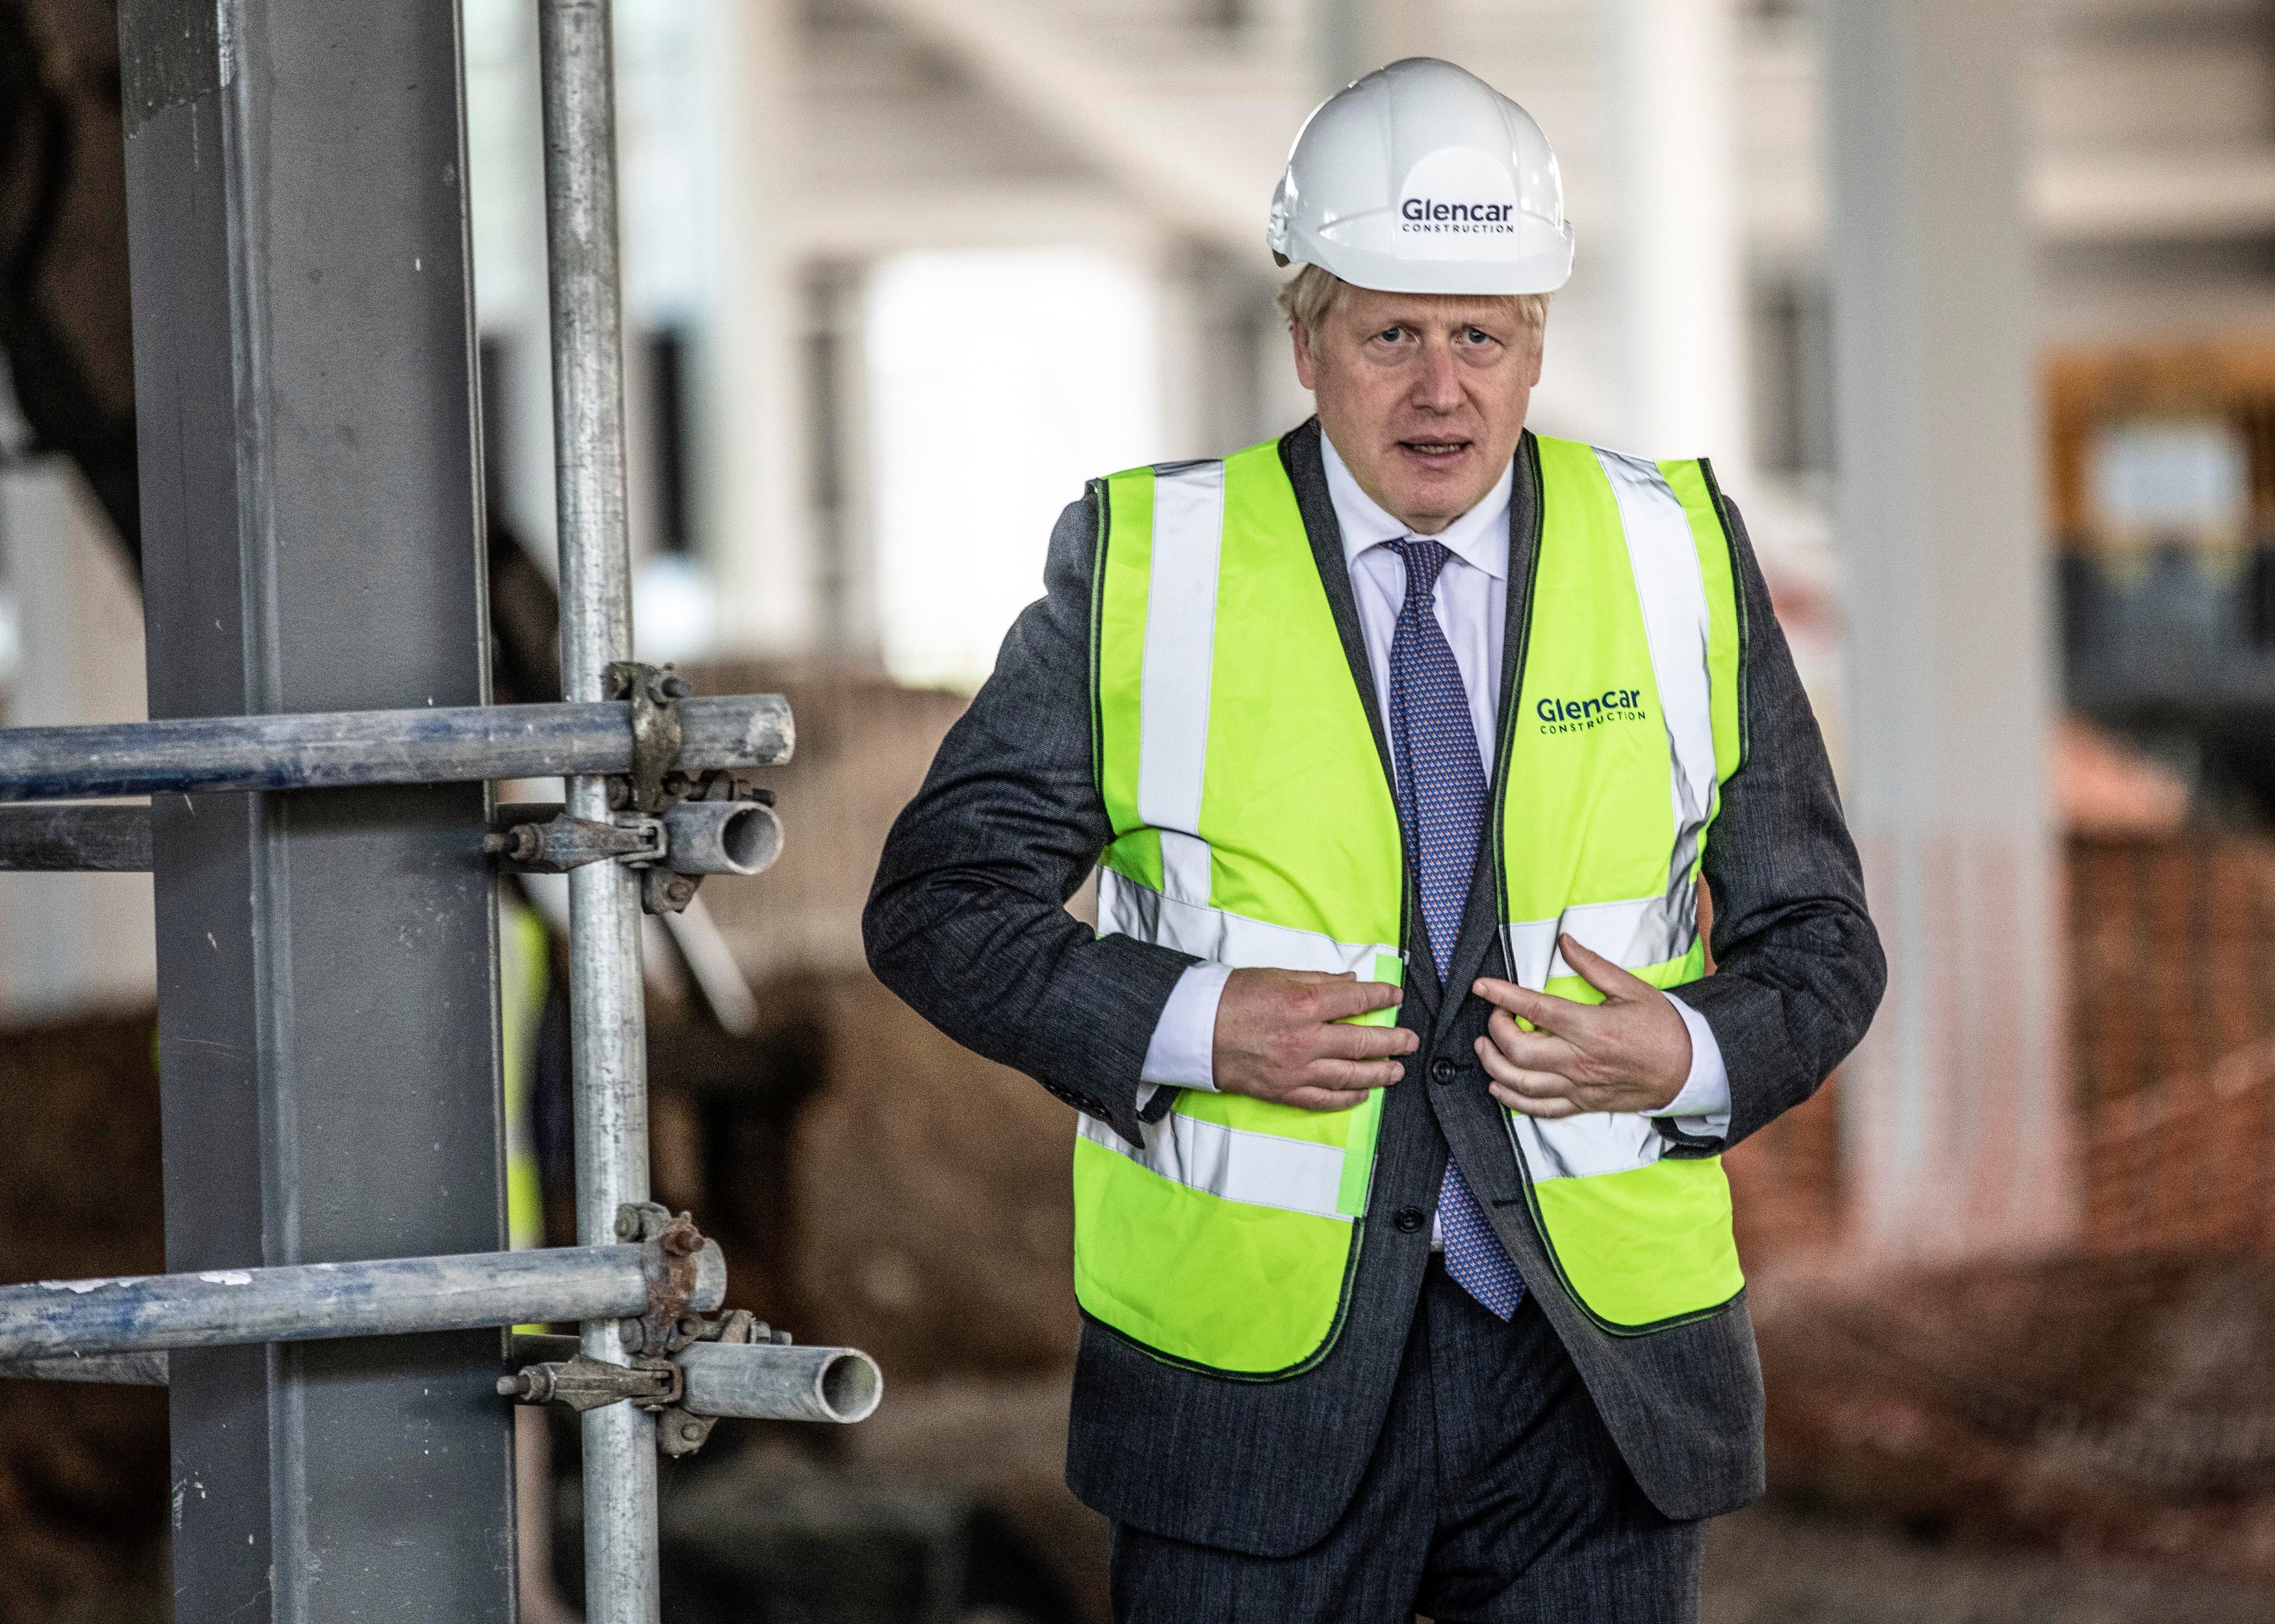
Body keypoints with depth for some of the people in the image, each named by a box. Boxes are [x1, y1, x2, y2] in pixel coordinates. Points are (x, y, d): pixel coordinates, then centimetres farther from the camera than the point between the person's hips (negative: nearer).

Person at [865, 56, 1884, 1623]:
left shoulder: (1676, 558, 5)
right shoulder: (1147, 568, 0)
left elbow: (1820, 939, 10)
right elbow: (943, 902, 1)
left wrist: (1694, 1059, -11)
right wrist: (1185, 1026, -14)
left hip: (1599, 1360, 2)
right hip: (1255, 1363, -1)